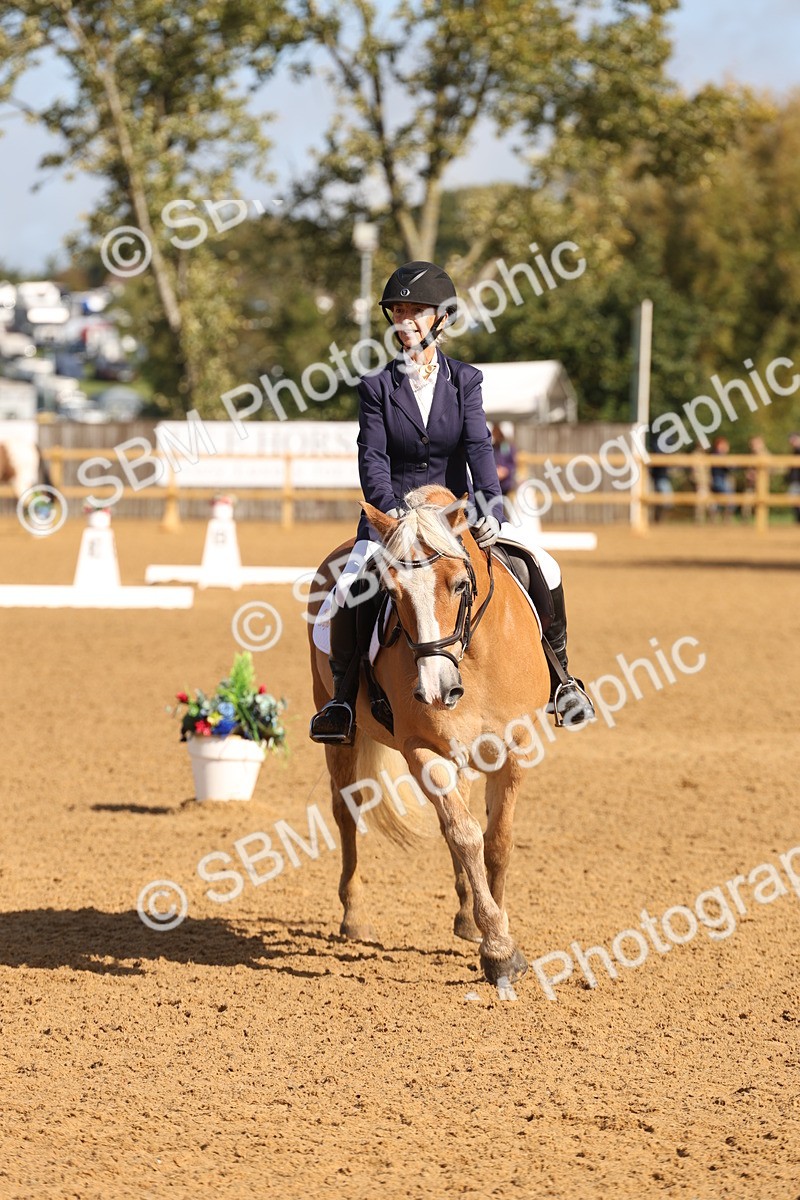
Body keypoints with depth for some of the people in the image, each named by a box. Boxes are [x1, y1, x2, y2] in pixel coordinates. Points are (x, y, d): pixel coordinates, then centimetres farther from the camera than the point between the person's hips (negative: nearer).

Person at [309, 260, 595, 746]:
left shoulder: (464, 380, 2)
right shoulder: (378, 386, -1)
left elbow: (479, 448, -10)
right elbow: (373, 457, -10)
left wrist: (490, 509, -26)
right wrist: (390, 510, -28)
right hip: (392, 511, -1)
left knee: (544, 570, -14)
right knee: (349, 589, -27)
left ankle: (558, 676, 4)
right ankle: (343, 698, -12)